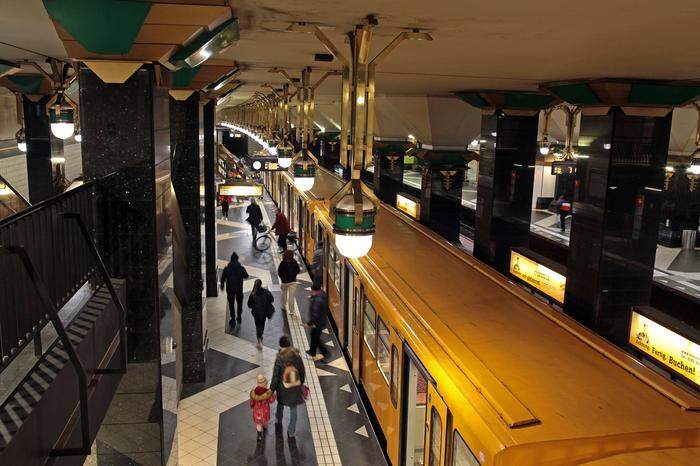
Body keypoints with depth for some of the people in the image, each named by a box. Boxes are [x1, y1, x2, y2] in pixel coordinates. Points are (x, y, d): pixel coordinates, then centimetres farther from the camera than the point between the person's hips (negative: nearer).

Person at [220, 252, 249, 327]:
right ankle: (239, 316, 30)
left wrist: (222, 285, 13)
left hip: (230, 289, 0)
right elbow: (246, 276, -2)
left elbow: (223, 278, -5)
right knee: (239, 302, 22)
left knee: (231, 304, 11)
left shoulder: (226, 269, -14)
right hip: (239, 289, 1)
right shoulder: (241, 268, -15)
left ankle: (233, 319, 13)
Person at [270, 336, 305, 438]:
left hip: (283, 389, -1)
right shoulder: (297, 357, -16)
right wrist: (301, 383, 15)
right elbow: (302, 372, -3)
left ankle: (278, 420, 56)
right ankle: (291, 431, 25)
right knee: (293, 409, 17)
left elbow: (275, 377, -16)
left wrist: (272, 389, -3)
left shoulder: (279, 360, -23)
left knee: (280, 404, 30)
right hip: (295, 389, 1)